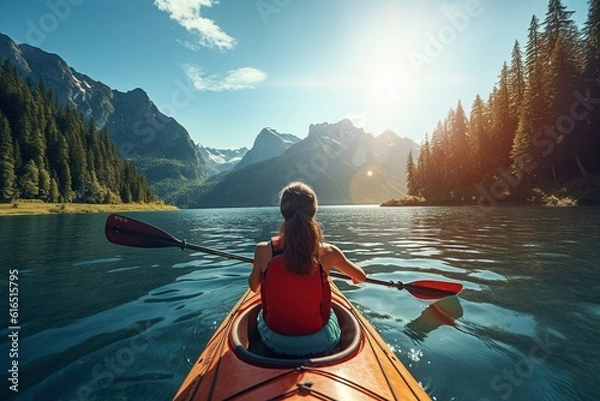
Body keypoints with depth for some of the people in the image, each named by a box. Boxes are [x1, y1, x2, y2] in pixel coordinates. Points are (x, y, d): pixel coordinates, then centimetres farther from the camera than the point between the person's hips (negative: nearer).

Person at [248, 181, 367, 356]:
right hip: (319, 342, 0)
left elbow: (254, 287, 0)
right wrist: (352, 275, 23)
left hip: (275, 340, 1)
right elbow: (361, 277, 0)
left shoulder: (264, 250, -20)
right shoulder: (328, 253, -21)